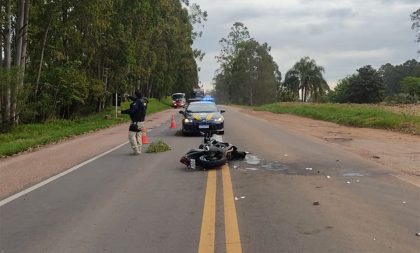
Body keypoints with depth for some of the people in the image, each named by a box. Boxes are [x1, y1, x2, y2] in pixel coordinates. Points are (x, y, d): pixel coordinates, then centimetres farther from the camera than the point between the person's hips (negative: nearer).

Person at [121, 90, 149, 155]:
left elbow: (132, 110, -29)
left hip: (135, 122, -9)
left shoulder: (137, 102, -19)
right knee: (138, 136, 16)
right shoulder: (144, 101, 7)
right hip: (141, 121, 9)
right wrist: (129, 96, 33)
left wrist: (122, 112, -23)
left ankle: (136, 151, -5)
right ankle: (139, 150, 19)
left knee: (131, 136, -3)